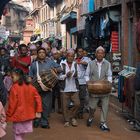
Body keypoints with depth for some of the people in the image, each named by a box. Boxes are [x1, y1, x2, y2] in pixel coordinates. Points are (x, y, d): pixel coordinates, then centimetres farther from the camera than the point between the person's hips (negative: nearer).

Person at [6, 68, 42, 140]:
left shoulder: (14, 87, -16)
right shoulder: (30, 86, 2)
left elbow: (12, 103, -14)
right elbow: (38, 98, 1)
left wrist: (8, 115, -4)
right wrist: (38, 111, 5)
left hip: (18, 115, -6)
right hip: (28, 115, 6)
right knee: (22, 134, 20)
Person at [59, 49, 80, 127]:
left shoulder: (76, 64, 8)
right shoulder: (62, 64, 1)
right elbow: (59, 76, 0)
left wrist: (76, 75, -11)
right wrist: (66, 75, -17)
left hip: (74, 88, 2)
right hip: (65, 88, -2)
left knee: (77, 104, -6)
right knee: (65, 106, 1)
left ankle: (72, 117, 16)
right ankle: (67, 120, 16)